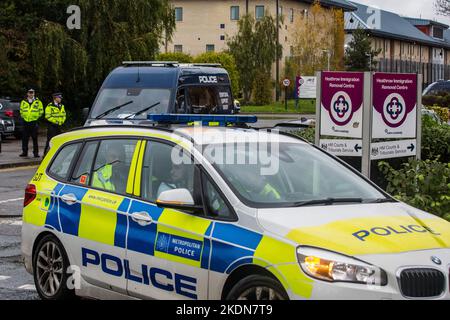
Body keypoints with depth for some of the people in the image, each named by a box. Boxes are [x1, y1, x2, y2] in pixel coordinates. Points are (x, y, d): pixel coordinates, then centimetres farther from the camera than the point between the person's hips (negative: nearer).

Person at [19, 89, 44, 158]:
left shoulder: (38, 102, 4)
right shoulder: (23, 102, 10)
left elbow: (41, 111, 8)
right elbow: (21, 110, 19)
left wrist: (37, 116, -1)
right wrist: (23, 116, 7)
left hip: (34, 122, -2)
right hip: (25, 122, 2)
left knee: (35, 138, -2)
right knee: (25, 138, 3)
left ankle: (36, 152, 2)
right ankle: (24, 152, 10)